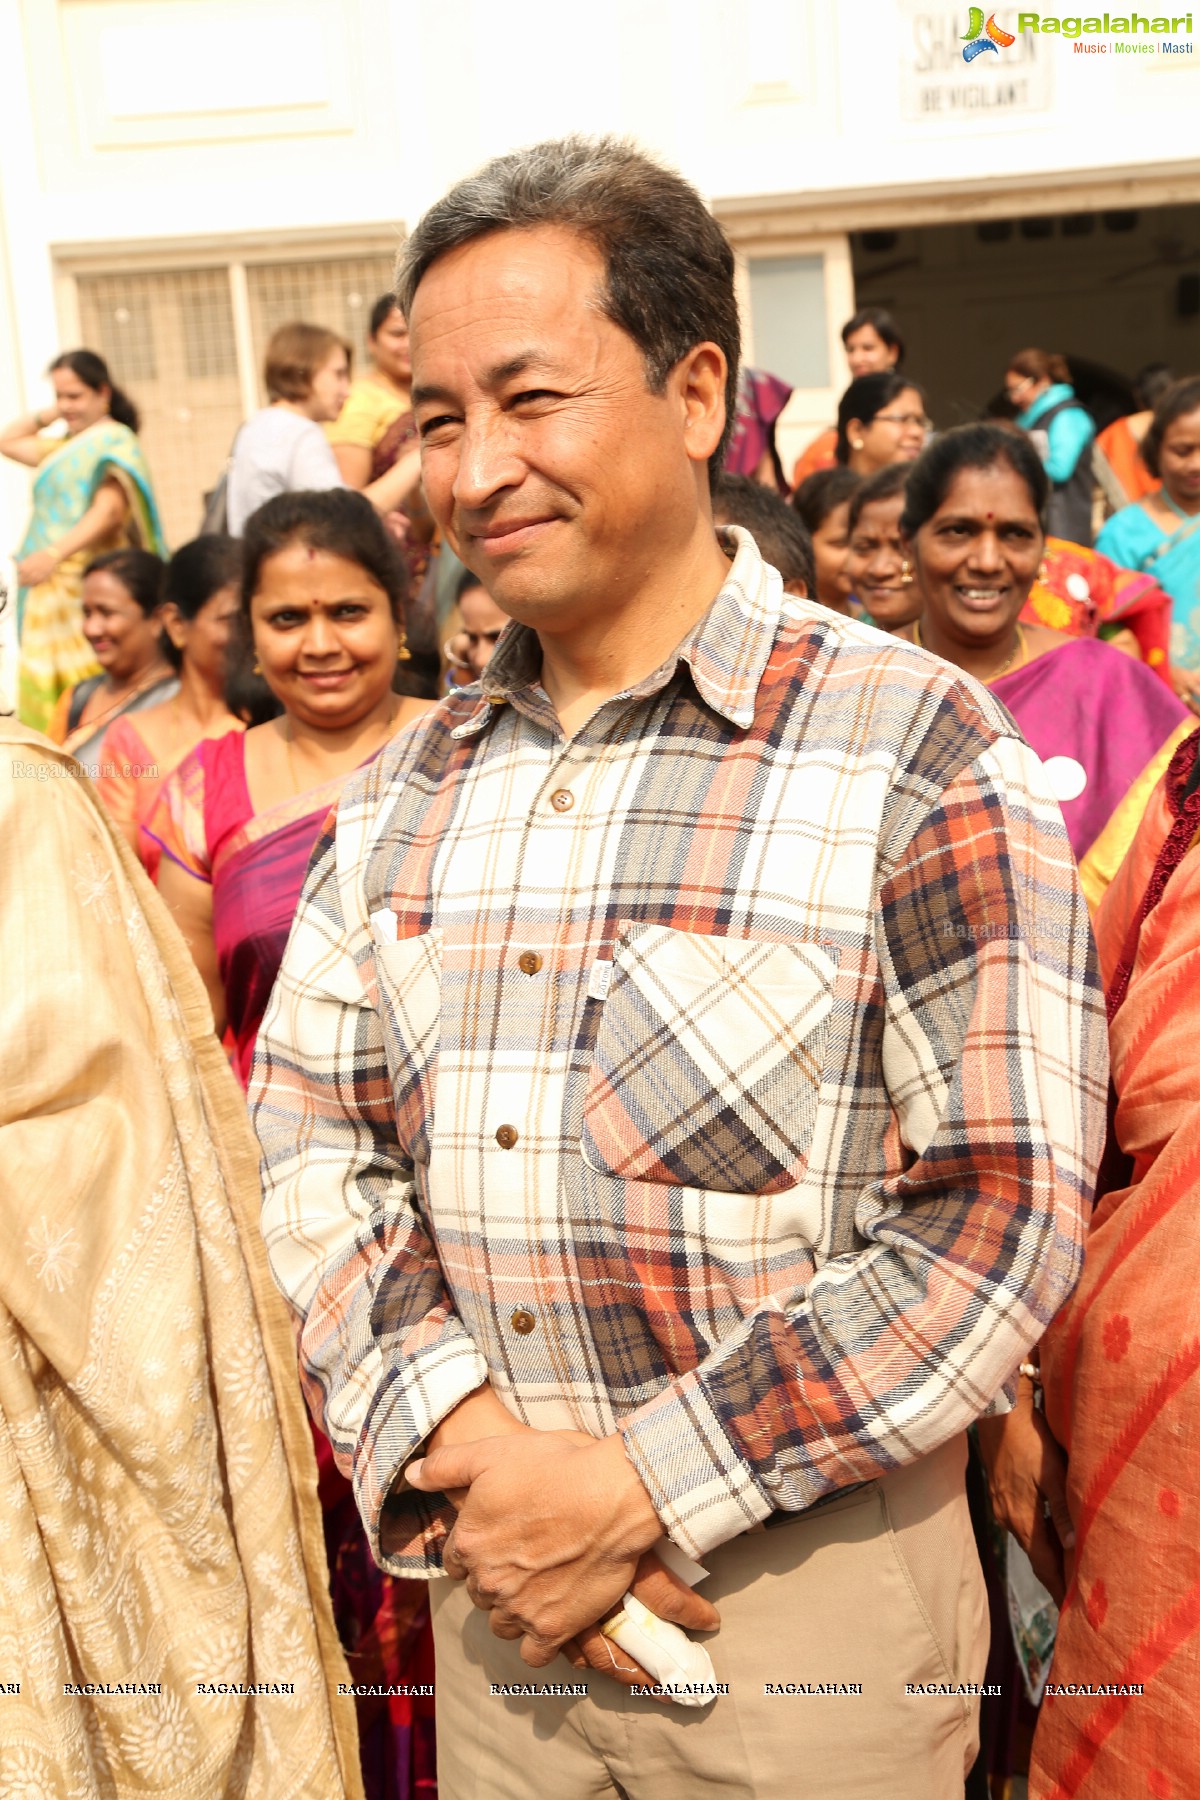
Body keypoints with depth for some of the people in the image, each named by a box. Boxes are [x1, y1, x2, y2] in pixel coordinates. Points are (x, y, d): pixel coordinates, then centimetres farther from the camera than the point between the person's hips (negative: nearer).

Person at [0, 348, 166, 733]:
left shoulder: (113, 440, -7)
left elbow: (109, 510, -22)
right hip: (53, 591, 9)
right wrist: (52, 414, 20)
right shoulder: (66, 446, 20)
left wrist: (53, 554, -34)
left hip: (90, 587, -9)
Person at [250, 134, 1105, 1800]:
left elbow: (1005, 1212, -16)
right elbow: (307, 1137, 2)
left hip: (811, 1590, -4)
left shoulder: (917, 756, -13)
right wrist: (459, 1440, -13)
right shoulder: (407, 788, 3)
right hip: (489, 1579, 4)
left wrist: (643, 1487, -17)